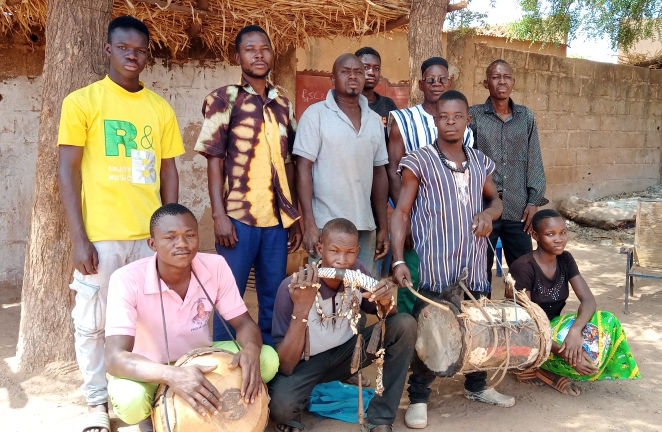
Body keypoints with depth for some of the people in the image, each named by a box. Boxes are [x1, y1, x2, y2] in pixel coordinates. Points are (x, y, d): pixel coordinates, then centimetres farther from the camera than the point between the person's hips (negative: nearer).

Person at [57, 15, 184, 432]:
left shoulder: (161, 108, 9)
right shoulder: (81, 101, 0)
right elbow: (68, 171, -3)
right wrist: (79, 238, -10)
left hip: (151, 235, 3)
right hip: (101, 236, -2)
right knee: (93, 323, 6)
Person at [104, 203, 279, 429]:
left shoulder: (215, 266, -17)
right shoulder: (127, 280, -28)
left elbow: (243, 322, -12)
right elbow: (115, 358, -35)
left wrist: (251, 349, -38)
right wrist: (172, 375, -54)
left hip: (200, 360, 3)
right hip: (149, 370, -3)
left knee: (268, 358, -19)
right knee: (130, 399, -36)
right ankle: (152, 420, 1)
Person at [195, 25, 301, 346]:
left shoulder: (283, 104, 13)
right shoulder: (223, 99, 0)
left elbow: (288, 164, 14)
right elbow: (214, 160, -4)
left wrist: (295, 217, 11)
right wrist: (219, 215, -13)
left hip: (278, 218, 4)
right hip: (239, 217, -4)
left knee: (274, 300, 10)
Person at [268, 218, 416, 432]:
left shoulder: (357, 271, -15)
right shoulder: (292, 288, -27)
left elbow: (387, 318, 0)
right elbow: (285, 367, -28)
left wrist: (387, 302, -26)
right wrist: (301, 308, -42)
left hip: (346, 351, 5)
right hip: (306, 362, -4)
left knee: (405, 325, -17)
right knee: (280, 406, -36)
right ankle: (294, 414, 3)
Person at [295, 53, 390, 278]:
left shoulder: (375, 120, 11)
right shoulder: (315, 114, -4)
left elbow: (379, 174, 13)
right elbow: (303, 169, -7)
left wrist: (383, 226, 11)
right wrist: (309, 224, -14)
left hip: (365, 227, 5)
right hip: (326, 226, -4)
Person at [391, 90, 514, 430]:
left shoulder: (480, 162, 10)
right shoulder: (419, 162, -5)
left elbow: (495, 199, 24)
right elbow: (401, 212, -6)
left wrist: (489, 213, -1)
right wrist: (397, 260, -16)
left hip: (474, 267, 5)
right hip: (434, 269, -5)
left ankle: (476, 386, 38)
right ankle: (418, 398, 16)